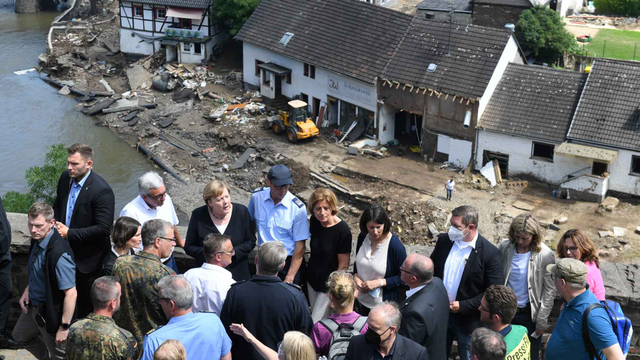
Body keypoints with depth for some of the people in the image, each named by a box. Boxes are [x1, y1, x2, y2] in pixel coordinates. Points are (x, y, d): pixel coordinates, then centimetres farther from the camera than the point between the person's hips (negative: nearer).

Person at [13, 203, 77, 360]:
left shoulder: (59, 254, -34)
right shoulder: (38, 239, -6)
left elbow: (71, 293, -31)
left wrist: (64, 327, -27)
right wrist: (28, 290, 3)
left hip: (51, 311, -9)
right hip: (33, 305, 9)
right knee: (20, 335, 31)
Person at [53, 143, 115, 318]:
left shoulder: (101, 191, -25)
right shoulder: (65, 178, -2)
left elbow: (103, 228, -26)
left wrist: (70, 233, -22)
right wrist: (57, 225, -4)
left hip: (88, 258, -6)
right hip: (66, 251, 7)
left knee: (88, 302, 11)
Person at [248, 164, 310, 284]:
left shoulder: (298, 208, -15)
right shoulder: (257, 196, -6)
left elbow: (300, 246, -13)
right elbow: (250, 222, 12)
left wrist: (289, 278, -15)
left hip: (289, 261, -3)